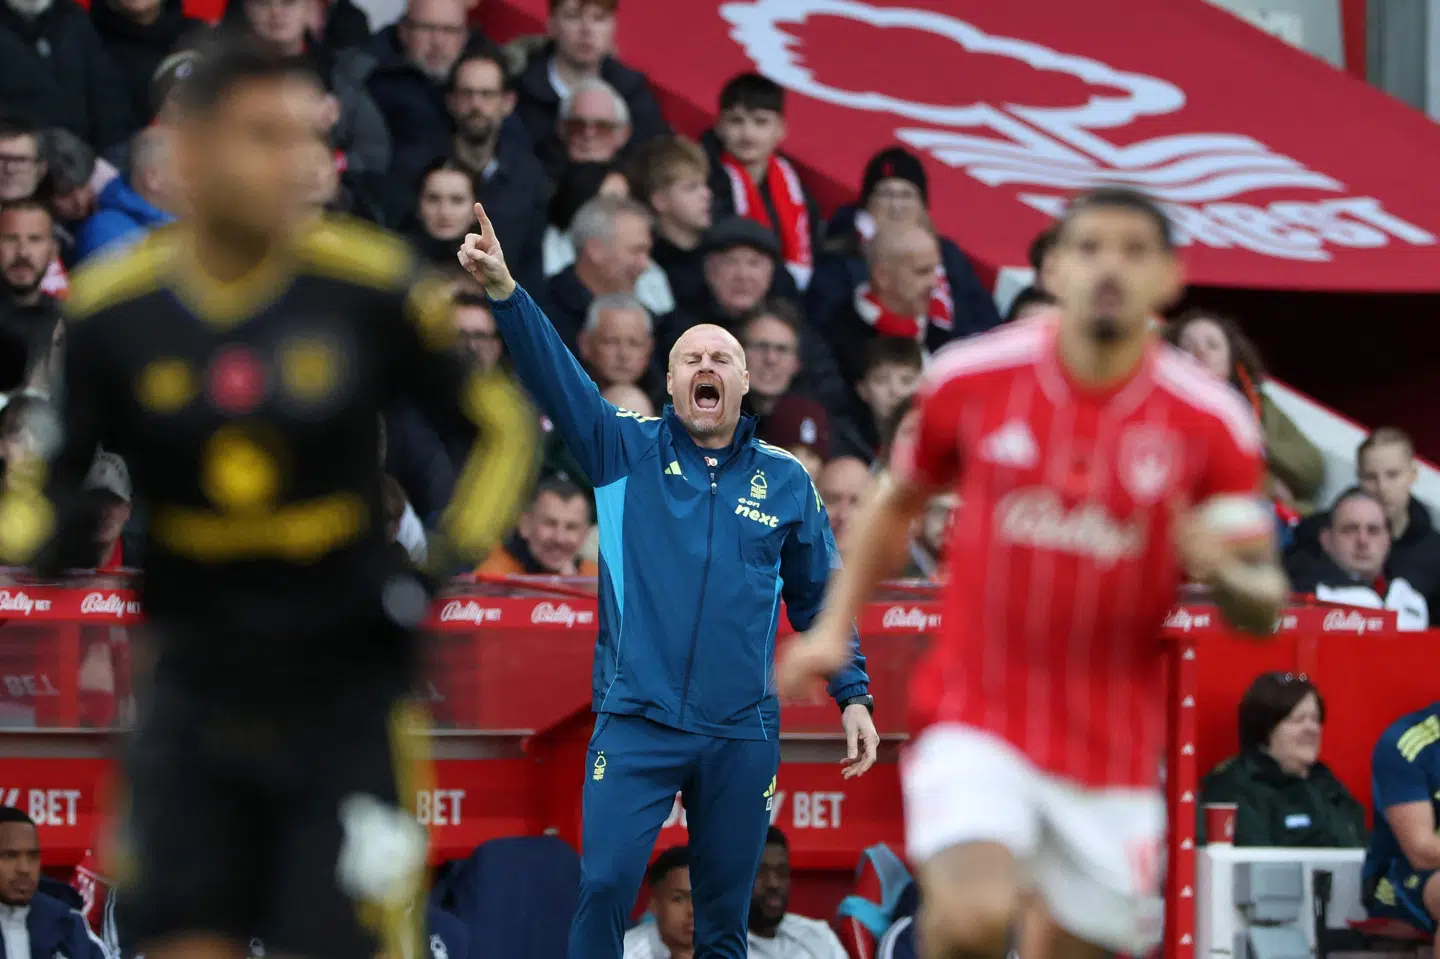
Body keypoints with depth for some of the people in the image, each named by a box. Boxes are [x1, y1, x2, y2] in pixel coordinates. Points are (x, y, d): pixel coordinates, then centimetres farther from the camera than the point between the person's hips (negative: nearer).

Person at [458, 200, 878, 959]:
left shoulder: (785, 482, 8)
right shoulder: (628, 452, 4)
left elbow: (819, 600, 15)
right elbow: (554, 374, -10)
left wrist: (853, 696, 8)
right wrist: (504, 293, -24)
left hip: (742, 736, 2)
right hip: (636, 724, -2)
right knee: (604, 884, -15)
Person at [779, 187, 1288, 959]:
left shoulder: (1211, 424, -4)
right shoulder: (971, 380, -3)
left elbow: (1263, 611, 2)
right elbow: (897, 502, 17)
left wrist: (1225, 576, -20)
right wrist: (834, 627, 10)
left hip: (1112, 747, 2)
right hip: (975, 717, -2)